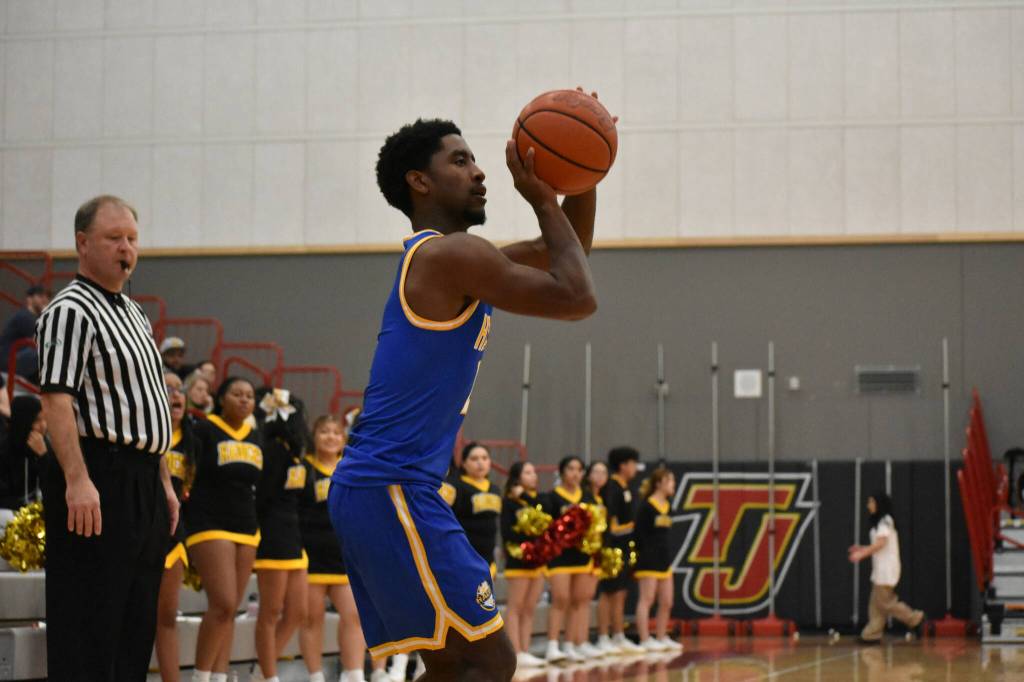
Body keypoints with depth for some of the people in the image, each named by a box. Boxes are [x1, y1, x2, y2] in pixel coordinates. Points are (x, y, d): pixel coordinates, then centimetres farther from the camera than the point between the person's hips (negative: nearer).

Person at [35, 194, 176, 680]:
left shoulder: (135, 316, 21)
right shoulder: (70, 311, -8)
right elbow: (56, 400, -19)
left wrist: (163, 482, 20)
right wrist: (77, 480, -28)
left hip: (141, 484, 9)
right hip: (99, 482, -9)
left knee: (136, 624, 11)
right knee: (88, 621, -9)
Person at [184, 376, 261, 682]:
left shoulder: (255, 437, 14)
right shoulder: (204, 430, -6)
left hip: (246, 528, 7)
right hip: (209, 525, -7)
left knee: (230, 610, 3)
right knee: (222, 605, -16)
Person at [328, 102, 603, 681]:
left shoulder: (447, 259, 20)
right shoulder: (449, 254, -11)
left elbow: (570, 248, 27)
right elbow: (577, 298, -13)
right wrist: (543, 202, -4)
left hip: (368, 491, 10)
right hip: (392, 489, -10)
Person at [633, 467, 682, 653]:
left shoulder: (667, 506, 13)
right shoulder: (646, 507, -11)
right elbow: (640, 533, -14)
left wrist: (667, 557, 13)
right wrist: (643, 554, -17)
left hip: (664, 559, 8)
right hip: (649, 560, -8)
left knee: (666, 602, 9)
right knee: (647, 600, -5)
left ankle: (662, 638, 19)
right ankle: (645, 640, -3)